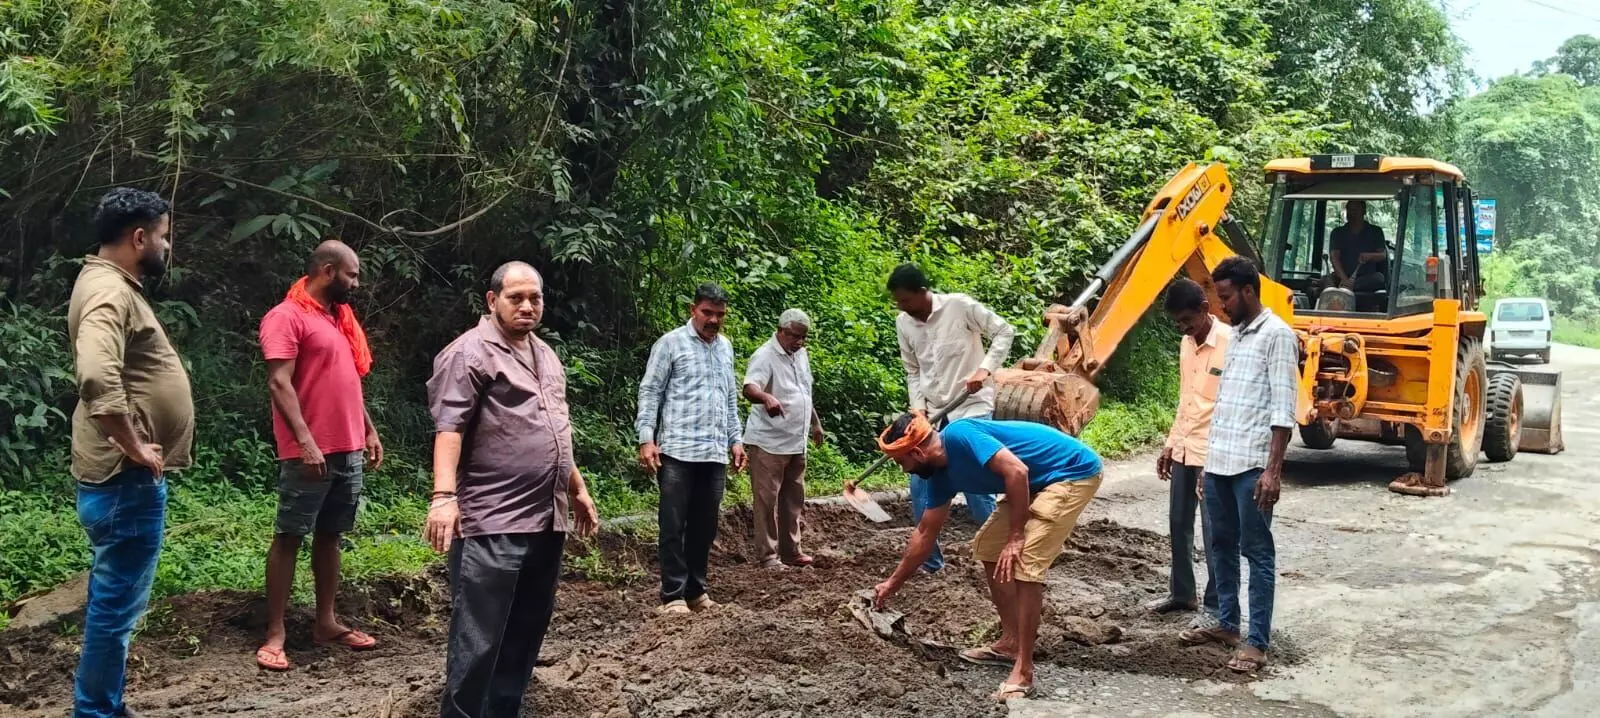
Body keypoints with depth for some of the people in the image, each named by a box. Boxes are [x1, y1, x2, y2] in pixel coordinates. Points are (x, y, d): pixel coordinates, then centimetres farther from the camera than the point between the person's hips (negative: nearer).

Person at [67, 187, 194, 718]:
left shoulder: (113, 285, 16)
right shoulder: (109, 292, -18)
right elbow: (97, 377, -36)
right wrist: (134, 448, -25)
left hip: (129, 478, 11)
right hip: (127, 479, -11)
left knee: (115, 599, 18)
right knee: (117, 601, -2)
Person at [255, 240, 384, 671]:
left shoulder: (339, 319, 18)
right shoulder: (287, 317, -9)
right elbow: (279, 383, -17)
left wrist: (369, 430, 18)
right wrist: (305, 440, -24)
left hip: (349, 451, 8)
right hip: (309, 453, -8)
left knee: (330, 536, 13)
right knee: (289, 538, -2)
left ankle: (326, 622, 20)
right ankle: (275, 634, 1)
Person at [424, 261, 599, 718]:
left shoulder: (545, 356, 19)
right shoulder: (470, 352, -7)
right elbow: (448, 427, -17)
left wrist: (577, 490, 26)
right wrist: (444, 496, -28)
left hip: (547, 520, 8)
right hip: (492, 525, -8)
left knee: (526, 632, 13)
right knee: (479, 639, -5)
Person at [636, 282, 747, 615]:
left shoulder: (725, 347, 16)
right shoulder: (671, 343, -2)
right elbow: (650, 392, -4)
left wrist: (736, 439, 17)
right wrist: (646, 439, -13)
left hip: (715, 453, 5)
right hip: (677, 451, -5)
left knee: (705, 525, 9)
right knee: (673, 524, -1)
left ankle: (695, 590, 19)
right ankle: (673, 595, 4)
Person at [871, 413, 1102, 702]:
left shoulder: (959, 435, -22)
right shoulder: (940, 473, 6)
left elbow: (1017, 471, -30)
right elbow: (925, 533, 17)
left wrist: (1015, 537, -24)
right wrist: (893, 584, 24)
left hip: (1074, 471, -10)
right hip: (1040, 482, 10)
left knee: (1024, 562, -19)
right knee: (987, 547, 14)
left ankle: (1023, 673, -15)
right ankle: (1011, 642, 22)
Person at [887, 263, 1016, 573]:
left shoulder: (959, 305, -13)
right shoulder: (903, 323, 3)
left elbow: (1004, 331, -7)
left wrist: (985, 369, -18)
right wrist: (918, 406, 0)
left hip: (972, 408, -6)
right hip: (932, 413, 6)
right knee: (920, 484, 3)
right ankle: (929, 560, 17)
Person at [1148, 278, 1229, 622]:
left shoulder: (1230, 343, -16)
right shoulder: (1186, 344, 10)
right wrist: (1170, 445, 17)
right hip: (1183, 450, 8)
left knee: (1214, 531, -1)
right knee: (1179, 523, 15)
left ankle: (1215, 605, 10)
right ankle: (1181, 593, 29)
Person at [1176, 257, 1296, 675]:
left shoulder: (1277, 335, -9)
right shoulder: (1236, 334, 17)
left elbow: (1283, 411, -14)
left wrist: (1273, 471, -20)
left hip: (1252, 465, -9)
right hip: (1219, 460, 9)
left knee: (1257, 552, -2)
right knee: (1220, 546, 16)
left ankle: (1257, 643, 2)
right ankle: (1227, 624, 28)